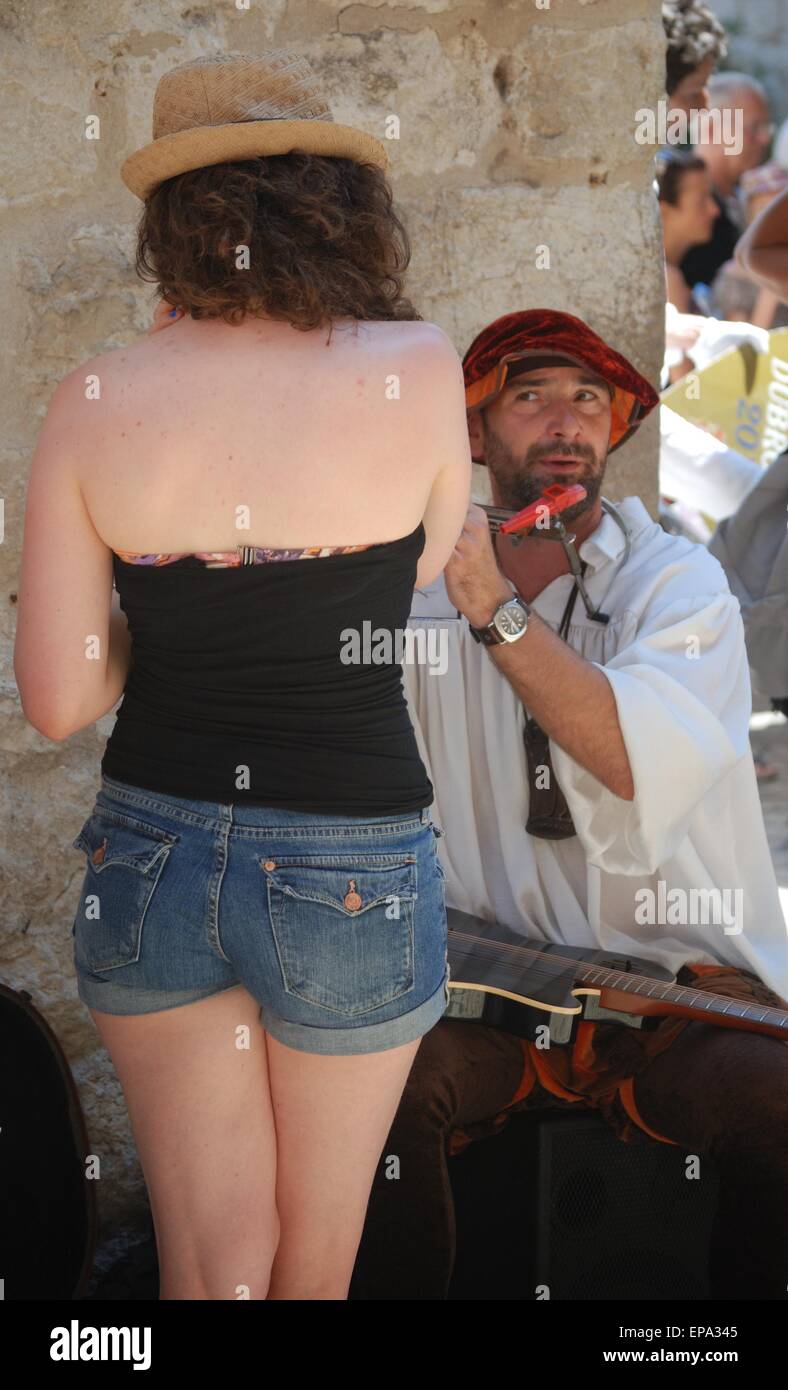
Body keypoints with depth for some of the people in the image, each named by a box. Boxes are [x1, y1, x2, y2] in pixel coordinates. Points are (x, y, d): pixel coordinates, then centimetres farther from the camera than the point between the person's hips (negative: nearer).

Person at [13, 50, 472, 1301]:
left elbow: (56, 699, -6)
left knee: (211, 1265, 16)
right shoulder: (419, 370, -13)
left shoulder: (92, 404, -8)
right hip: (353, 869, -1)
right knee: (314, 1266, 22)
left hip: (150, 858, 1)